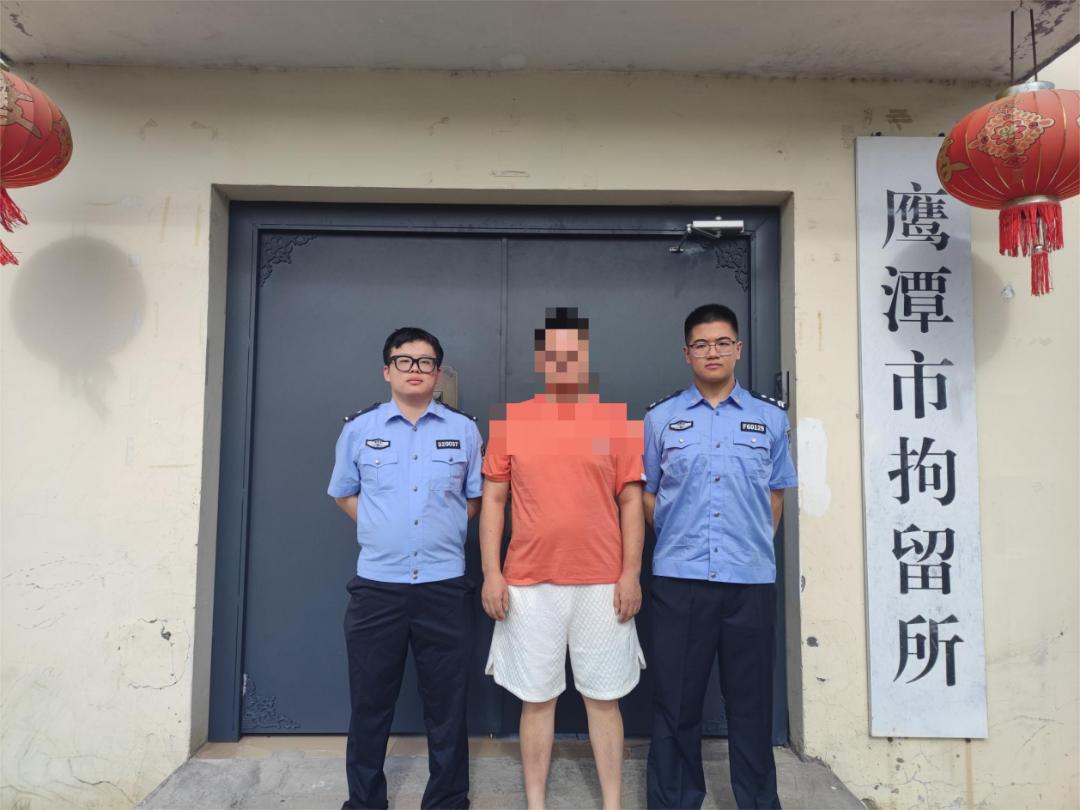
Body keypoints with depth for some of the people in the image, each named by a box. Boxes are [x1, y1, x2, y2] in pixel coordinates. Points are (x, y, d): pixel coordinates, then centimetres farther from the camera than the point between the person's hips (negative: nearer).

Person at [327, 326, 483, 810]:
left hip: (444, 585, 0)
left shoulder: (463, 430, 4)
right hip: (376, 585, 1)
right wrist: (384, 529, 8)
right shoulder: (359, 429, 4)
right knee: (369, 702, 11)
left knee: (446, 704, 9)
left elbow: (477, 498, 13)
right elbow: (343, 494, 15)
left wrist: (441, 530, 6)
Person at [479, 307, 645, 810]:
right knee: (536, 698, 10)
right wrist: (491, 573, -3)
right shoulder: (510, 421, 2)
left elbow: (631, 501, 3)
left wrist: (631, 572, -2)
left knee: (603, 697, 10)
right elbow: (493, 500, 3)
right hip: (529, 585, 0)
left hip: (602, 584, 0)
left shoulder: (617, 420, 3)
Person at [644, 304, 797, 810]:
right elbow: (645, 494, 10)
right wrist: (679, 538, 4)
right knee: (676, 700, 8)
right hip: (679, 579, 0)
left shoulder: (770, 417, 7)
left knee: (751, 699, 12)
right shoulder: (660, 418, 4)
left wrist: (752, 545, 9)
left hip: (752, 579, 1)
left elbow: (774, 495, 14)